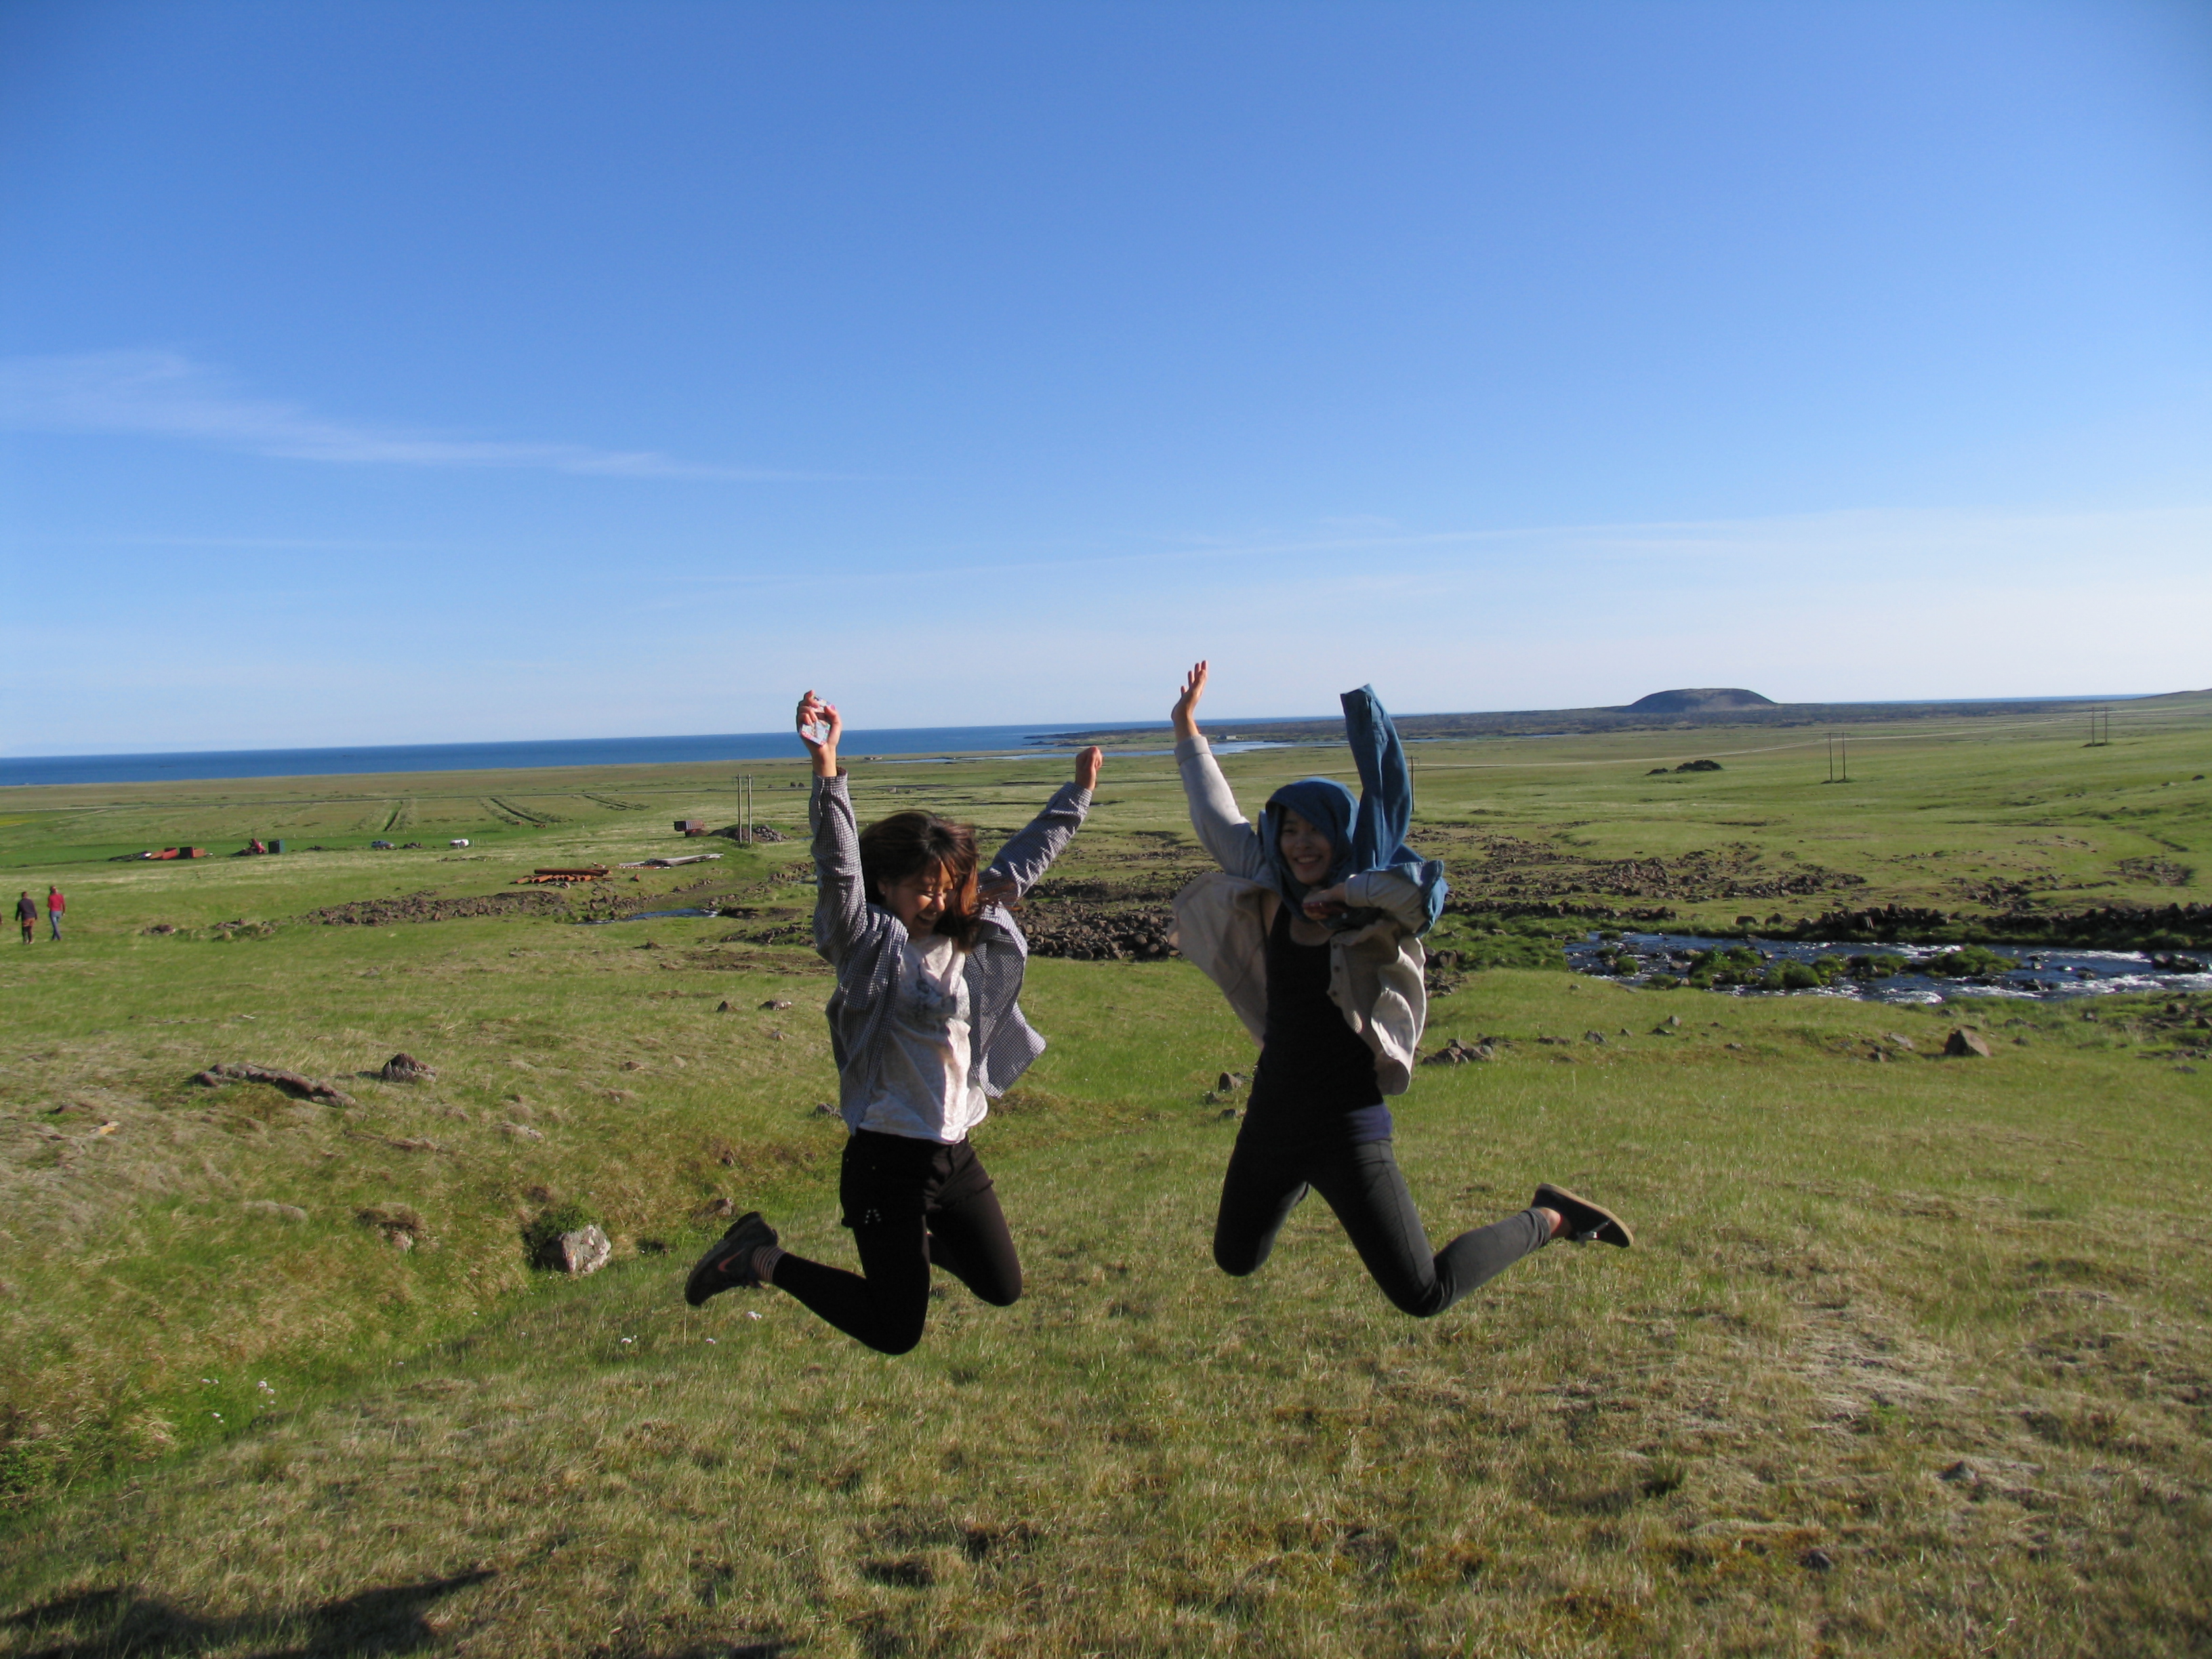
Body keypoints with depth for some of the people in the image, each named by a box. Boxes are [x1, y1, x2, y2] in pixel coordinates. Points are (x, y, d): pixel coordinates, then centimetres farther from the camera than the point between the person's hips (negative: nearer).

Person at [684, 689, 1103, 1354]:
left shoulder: (968, 937, 5)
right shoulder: (869, 944, -12)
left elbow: (1024, 859, 15)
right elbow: (839, 869, -28)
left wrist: (1079, 790, 22)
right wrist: (827, 769, -42)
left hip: (956, 1153, 7)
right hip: (887, 1161, -7)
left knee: (1002, 1288, 17)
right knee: (895, 1334, 1)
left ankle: (914, 1239, 40)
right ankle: (762, 1260, 17)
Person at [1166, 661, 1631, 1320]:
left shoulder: (1373, 919, -12)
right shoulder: (1270, 897, 3)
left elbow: (1421, 888, -36)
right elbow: (1218, 817, 14)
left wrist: (1343, 892, -21)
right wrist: (1187, 729, 20)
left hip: (1348, 1124, -6)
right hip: (1272, 1112, 6)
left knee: (1423, 1295, -7)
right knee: (1236, 1260, 25)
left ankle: (1549, 1221, 14)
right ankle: (1298, 1181, 53)